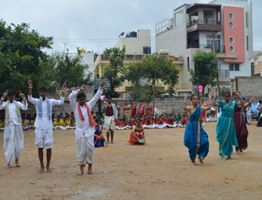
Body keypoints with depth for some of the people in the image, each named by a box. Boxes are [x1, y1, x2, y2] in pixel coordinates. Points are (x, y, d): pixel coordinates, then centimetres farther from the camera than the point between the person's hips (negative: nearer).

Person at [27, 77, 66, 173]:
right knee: (40, 146, 4)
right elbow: (30, 99, -16)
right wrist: (30, 87, -28)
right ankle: (41, 166, 16)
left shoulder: (50, 101, 5)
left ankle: (48, 165, 15)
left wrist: (63, 90, -13)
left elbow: (61, 102, -7)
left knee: (49, 146, 2)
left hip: (48, 126, 0)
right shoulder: (36, 101, 4)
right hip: (39, 127, 0)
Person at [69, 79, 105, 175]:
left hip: (89, 131, 1)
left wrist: (101, 87, 0)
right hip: (80, 132, -1)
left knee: (89, 148, -3)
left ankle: (90, 165, 17)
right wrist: (80, 90, -17)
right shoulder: (75, 106, 2)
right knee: (80, 150, 3)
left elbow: (96, 97, 7)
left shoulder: (88, 105, 8)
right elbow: (70, 97, -13)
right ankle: (81, 168, 15)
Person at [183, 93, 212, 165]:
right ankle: (193, 160, 18)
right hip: (191, 127, -3)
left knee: (205, 142, -11)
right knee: (193, 144, 0)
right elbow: (184, 107, -25)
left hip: (199, 127, 3)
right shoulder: (190, 108, -4)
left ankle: (200, 156, 13)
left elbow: (209, 107, -6)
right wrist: (185, 98, -19)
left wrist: (210, 98, 1)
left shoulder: (201, 108, 6)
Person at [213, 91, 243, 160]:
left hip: (230, 122, 3)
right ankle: (224, 154, 7)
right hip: (223, 121, -2)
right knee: (223, 138, 0)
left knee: (229, 138, 8)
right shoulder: (222, 103, -3)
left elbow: (241, 103, -5)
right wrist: (215, 96, -16)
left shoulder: (233, 103, 6)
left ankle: (228, 154, 19)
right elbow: (214, 104, -18)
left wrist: (239, 96, -8)